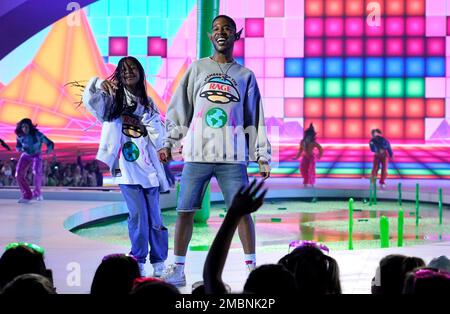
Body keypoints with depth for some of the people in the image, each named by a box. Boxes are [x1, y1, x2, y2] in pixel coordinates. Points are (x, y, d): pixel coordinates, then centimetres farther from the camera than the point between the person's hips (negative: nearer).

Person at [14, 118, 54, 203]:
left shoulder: (37, 134, -28)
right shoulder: (20, 136, -16)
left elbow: (49, 143, -24)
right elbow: (18, 147, 1)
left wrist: (49, 149, -46)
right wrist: (20, 148, -23)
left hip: (36, 155, -4)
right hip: (25, 155, 4)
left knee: (37, 172, -29)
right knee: (19, 175, -11)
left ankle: (37, 192, -4)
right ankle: (27, 195, 6)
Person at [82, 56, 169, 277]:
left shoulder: (148, 104, 15)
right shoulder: (112, 100, 7)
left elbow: (158, 138, 8)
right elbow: (89, 101, -14)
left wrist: (146, 115, -5)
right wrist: (97, 83, -32)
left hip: (148, 168, 3)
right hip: (126, 169, -3)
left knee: (154, 217, 2)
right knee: (138, 215, -10)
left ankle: (159, 262, 14)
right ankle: (138, 261, 2)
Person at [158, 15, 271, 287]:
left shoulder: (246, 75, 12)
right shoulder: (197, 68, 12)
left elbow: (255, 119, 11)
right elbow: (179, 110, 11)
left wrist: (262, 156, 6)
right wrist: (169, 144, 3)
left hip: (232, 156, 0)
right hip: (197, 154, 1)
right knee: (185, 211, 0)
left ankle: (252, 267, 5)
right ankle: (178, 270, 7)